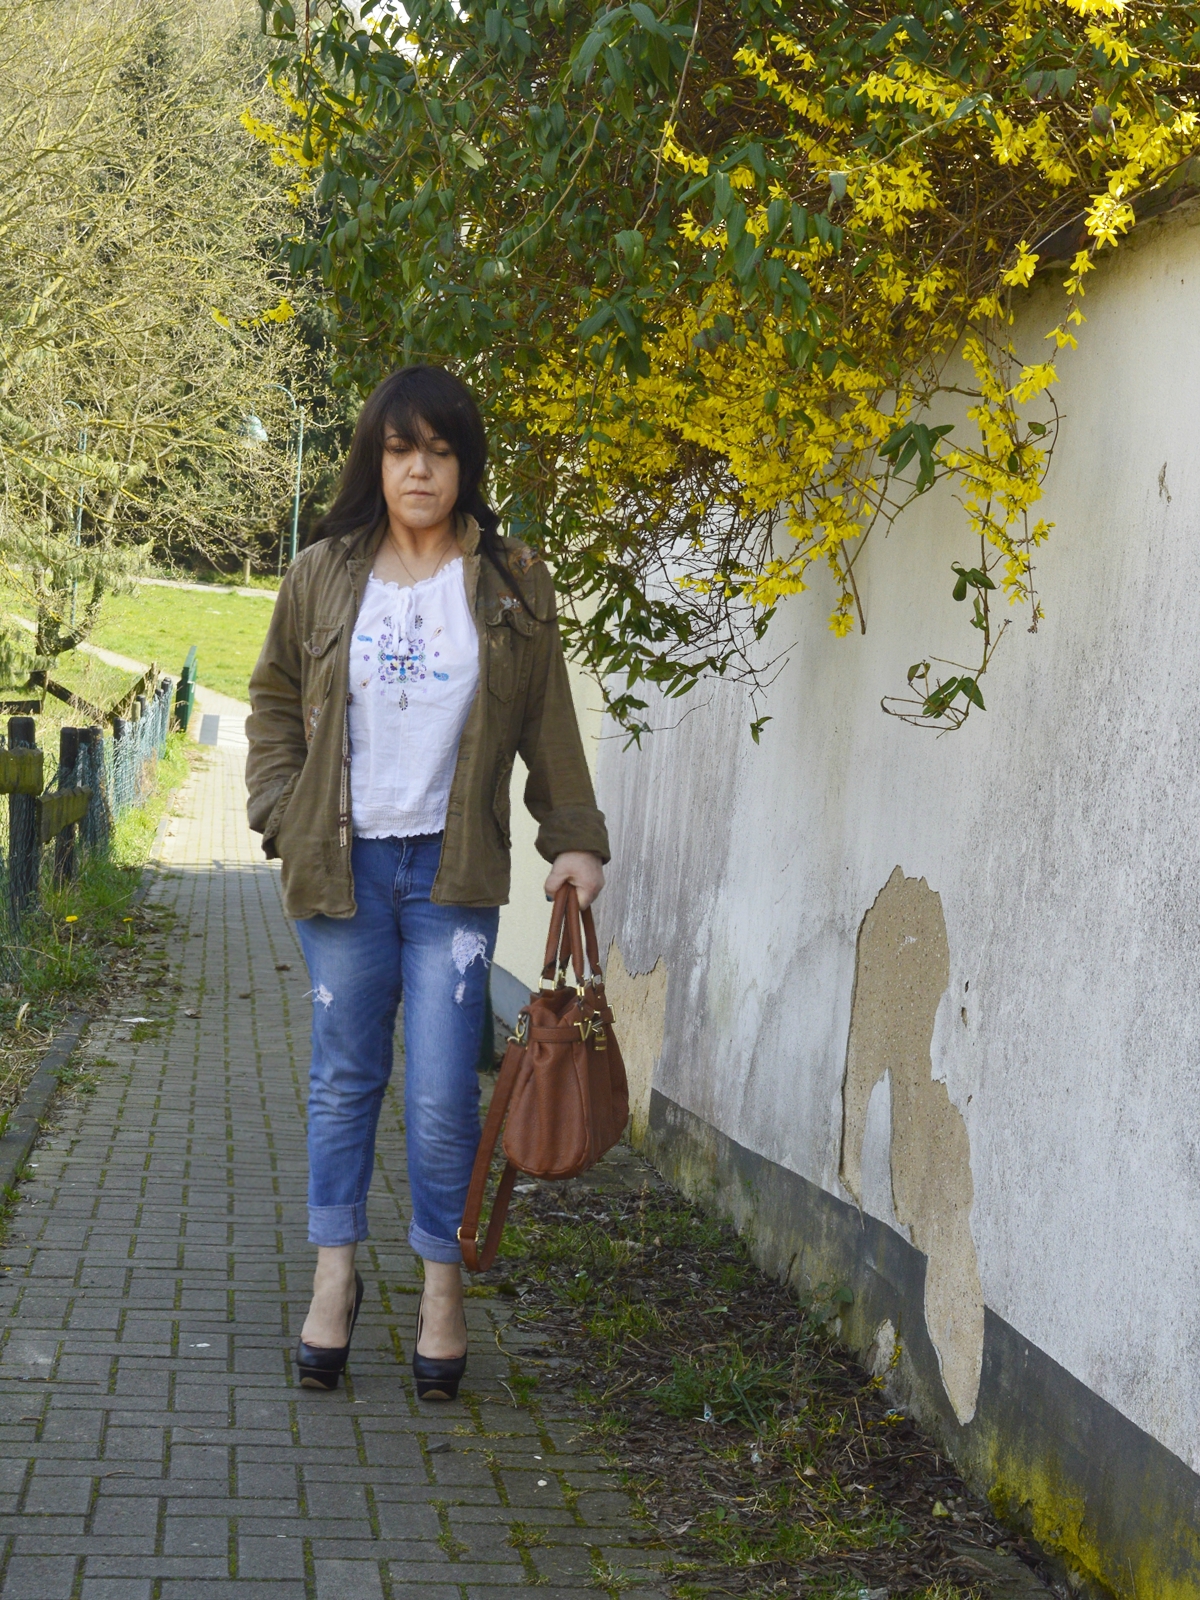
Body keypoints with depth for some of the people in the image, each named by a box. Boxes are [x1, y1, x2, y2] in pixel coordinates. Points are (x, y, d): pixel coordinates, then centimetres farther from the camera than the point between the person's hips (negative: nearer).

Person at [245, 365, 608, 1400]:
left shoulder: (509, 584, 4)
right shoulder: (322, 576, 5)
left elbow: (548, 725, 7)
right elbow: (275, 704, 14)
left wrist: (576, 838, 2)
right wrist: (281, 813, 3)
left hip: (452, 870, -1)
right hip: (343, 864, 1)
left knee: (443, 1092, -4)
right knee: (345, 1074, 7)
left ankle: (444, 1288, 9)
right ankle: (335, 1276, 19)